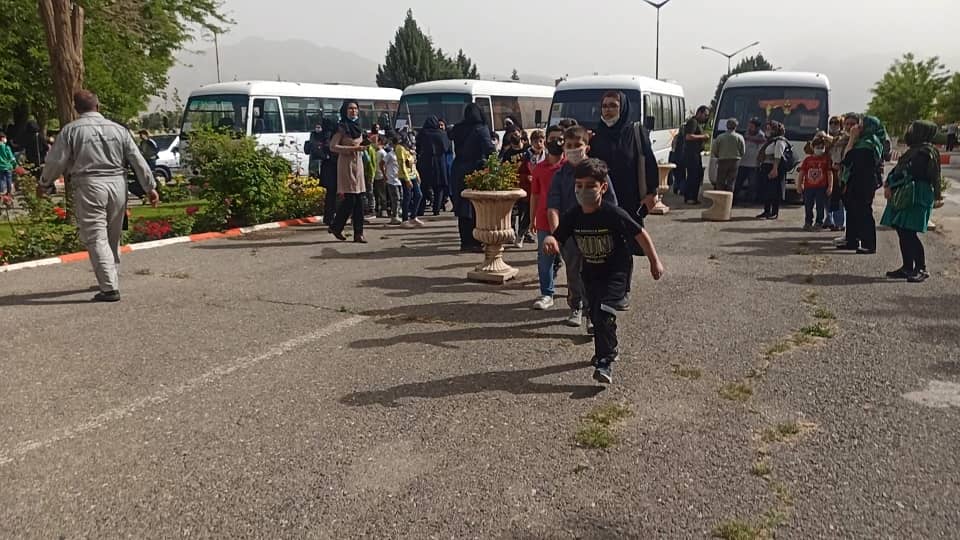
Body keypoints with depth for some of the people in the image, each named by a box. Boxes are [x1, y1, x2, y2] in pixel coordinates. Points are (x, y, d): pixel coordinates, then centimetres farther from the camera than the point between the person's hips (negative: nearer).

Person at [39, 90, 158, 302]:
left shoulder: (71, 130, 0)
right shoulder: (118, 129, 10)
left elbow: (56, 161, 2)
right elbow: (138, 160, 9)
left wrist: (43, 184, 19)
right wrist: (150, 187, 14)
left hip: (89, 186, -4)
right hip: (117, 185, 4)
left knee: (96, 238, -4)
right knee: (113, 238, 16)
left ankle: (110, 288, -12)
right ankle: (112, 279, 29)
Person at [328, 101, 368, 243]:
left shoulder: (358, 127, 15)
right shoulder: (341, 127, -6)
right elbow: (333, 147, -12)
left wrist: (362, 147, 10)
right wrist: (352, 149, -17)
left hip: (358, 163, 7)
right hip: (346, 163, -7)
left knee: (359, 200, 2)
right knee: (350, 199, -10)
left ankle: (358, 233, 3)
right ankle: (336, 227, 7)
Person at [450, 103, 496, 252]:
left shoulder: (458, 130, 5)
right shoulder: (481, 129, -9)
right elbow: (489, 149, -17)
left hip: (459, 172, 5)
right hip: (476, 172, -5)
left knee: (462, 208, 11)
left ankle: (465, 242, 14)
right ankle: (475, 242, 1)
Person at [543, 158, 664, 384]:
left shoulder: (614, 214, -22)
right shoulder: (572, 217, -9)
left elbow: (640, 234, -11)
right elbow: (557, 239, -8)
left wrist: (655, 261, -5)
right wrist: (549, 240, -33)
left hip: (616, 272, -5)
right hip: (590, 272, 6)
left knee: (604, 311, -20)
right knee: (595, 314, 15)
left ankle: (605, 362, -13)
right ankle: (610, 347, 41)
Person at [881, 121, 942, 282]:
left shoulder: (924, 152, -12)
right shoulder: (916, 150, 19)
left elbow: (908, 172, -18)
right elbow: (899, 169, 16)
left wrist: (891, 185, -11)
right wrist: (889, 183, 1)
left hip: (915, 197, -10)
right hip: (905, 196, 10)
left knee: (908, 233, -11)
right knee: (903, 232, 9)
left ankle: (921, 269, -6)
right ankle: (908, 267, 15)